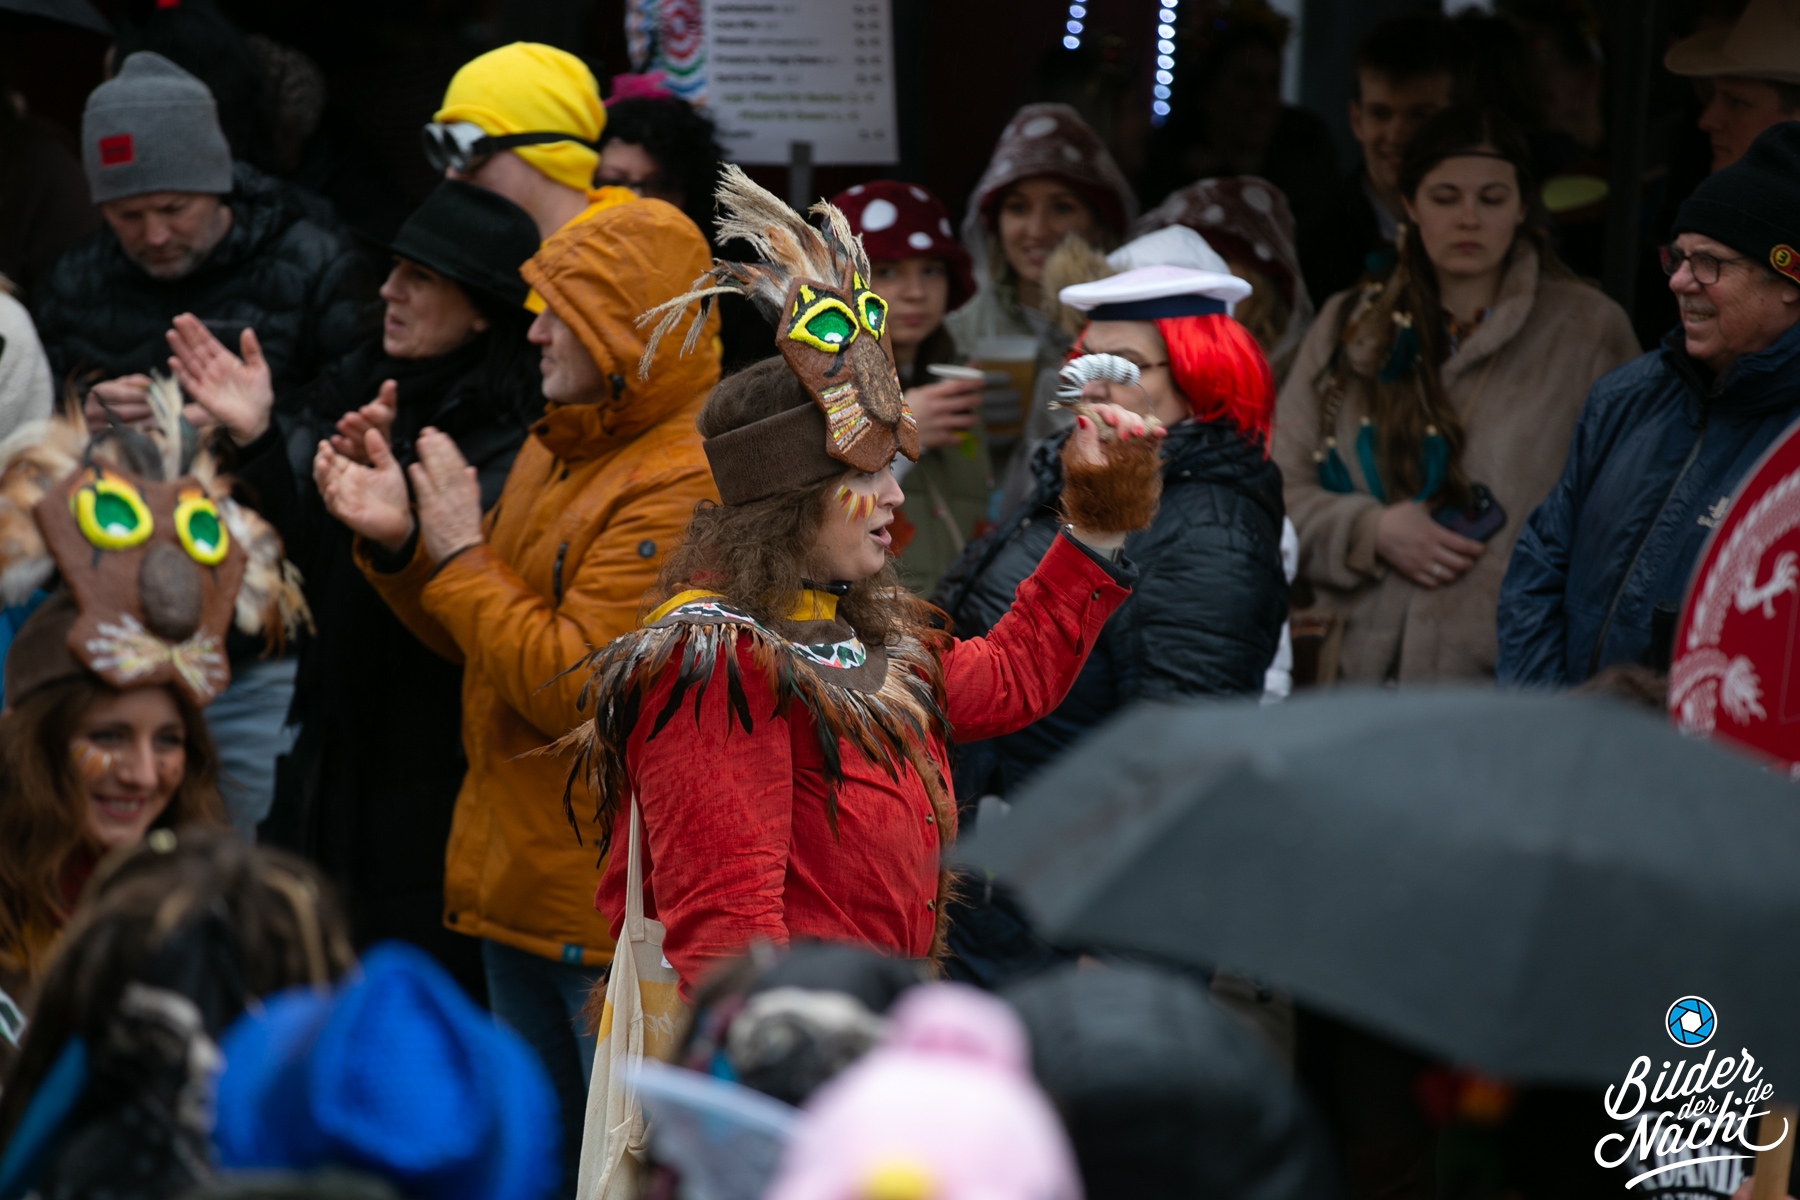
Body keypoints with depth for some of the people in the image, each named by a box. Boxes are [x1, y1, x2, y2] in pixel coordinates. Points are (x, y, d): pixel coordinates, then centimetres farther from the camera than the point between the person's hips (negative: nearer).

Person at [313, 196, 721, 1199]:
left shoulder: (687, 484, -20)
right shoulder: (559, 448, 12)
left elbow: (578, 685, -24)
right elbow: (486, 642, 18)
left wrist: (461, 553, -15)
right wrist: (402, 546, 1)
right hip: (524, 886, 10)